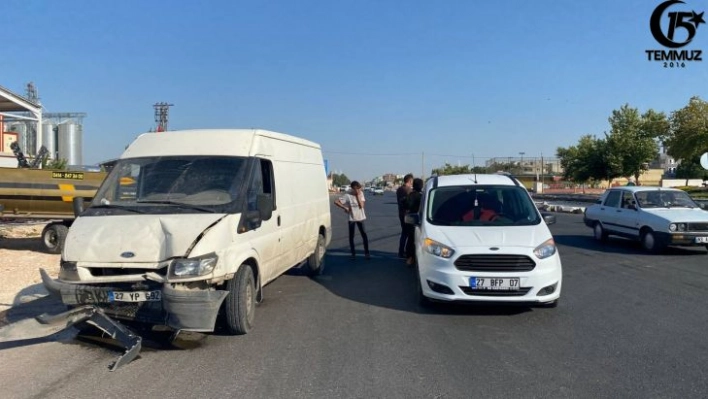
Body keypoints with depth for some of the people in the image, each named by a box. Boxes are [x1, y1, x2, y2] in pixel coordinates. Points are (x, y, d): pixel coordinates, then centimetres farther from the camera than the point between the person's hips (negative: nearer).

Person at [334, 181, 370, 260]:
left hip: (360, 218, 2)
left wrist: (358, 196, -18)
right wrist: (345, 208, -15)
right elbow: (336, 202, -17)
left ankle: (366, 253, 6)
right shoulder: (348, 196, -14)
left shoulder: (361, 194, -5)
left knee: (364, 235, -3)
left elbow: (361, 205, -15)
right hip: (351, 218, -2)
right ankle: (353, 253, 17)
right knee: (351, 236, 6)